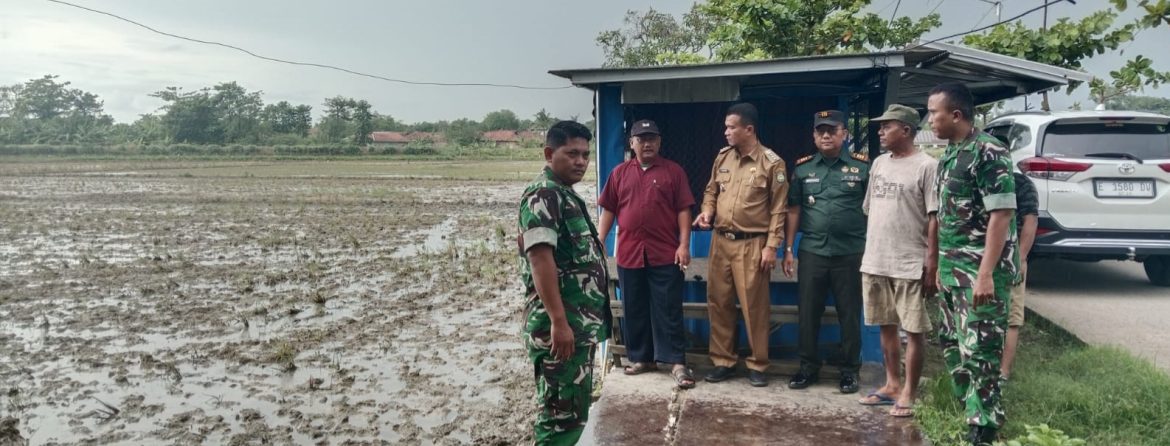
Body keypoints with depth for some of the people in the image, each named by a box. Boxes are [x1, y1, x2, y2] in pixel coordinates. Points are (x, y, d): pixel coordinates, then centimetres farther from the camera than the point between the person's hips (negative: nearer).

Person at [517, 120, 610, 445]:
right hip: (561, 326, -10)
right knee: (563, 413, -4)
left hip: (580, 325, 10)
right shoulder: (543, 196, -15)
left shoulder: (566, 195, 16)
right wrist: (558, 321, -28)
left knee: (573, 407, 18)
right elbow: (540, 258, -24)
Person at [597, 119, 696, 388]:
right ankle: (642, 358, 23)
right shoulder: (620, 173, 9)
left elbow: (683, 211, -1)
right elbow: (608, 210, 11)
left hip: (665, 255, -3)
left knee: (669, 310, 0)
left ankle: (677, 363, 4)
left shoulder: (673, 172, 3)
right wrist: (600, 242, 4)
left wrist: (684, 245, -9)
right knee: (634, 310, 11)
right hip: (629, 254, 3)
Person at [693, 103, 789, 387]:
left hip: (752, 244, -5)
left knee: (754, 306, 2)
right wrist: (707, 211, -2)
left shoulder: (772, 163, -8)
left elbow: (778, 209, -7)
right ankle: (723, 361, 21)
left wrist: (771, 246, -11)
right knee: (718, 302, 9)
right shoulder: (722, 158, 8)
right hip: (720, 241, 5)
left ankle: (758, 365, 16)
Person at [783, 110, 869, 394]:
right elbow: (793, 210, 9)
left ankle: (850, 370, 21)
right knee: (807, 312, 6)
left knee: (850, 314, 7)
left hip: (851, 253, -2)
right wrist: (788, 249, 5)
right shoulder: (803, 168, 6)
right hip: (811, 252, 2)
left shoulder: (863, 166, 0)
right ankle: (809, 367, 20)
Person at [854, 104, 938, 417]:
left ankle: (908, 394, 11)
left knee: (914, 330, 2)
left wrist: (932, 263, -14)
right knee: (886, 327, 15)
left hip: (910, 265, -7)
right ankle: (892, 384, 27)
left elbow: (934, 218, -11)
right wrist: (868, 254, 14)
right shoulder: (879, 164, 12)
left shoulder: (926, 166, -8)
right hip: (875, 262, 7)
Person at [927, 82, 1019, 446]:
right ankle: (969, 415, 28)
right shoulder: (949, 154, 12)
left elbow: (1001, 213, -18)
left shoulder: (988, 152, -14)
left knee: (979, 353, -4)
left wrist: (986, 273, -23)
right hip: (951, 270, 9)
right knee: (952, 345, 15)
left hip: (980, 272, -9)